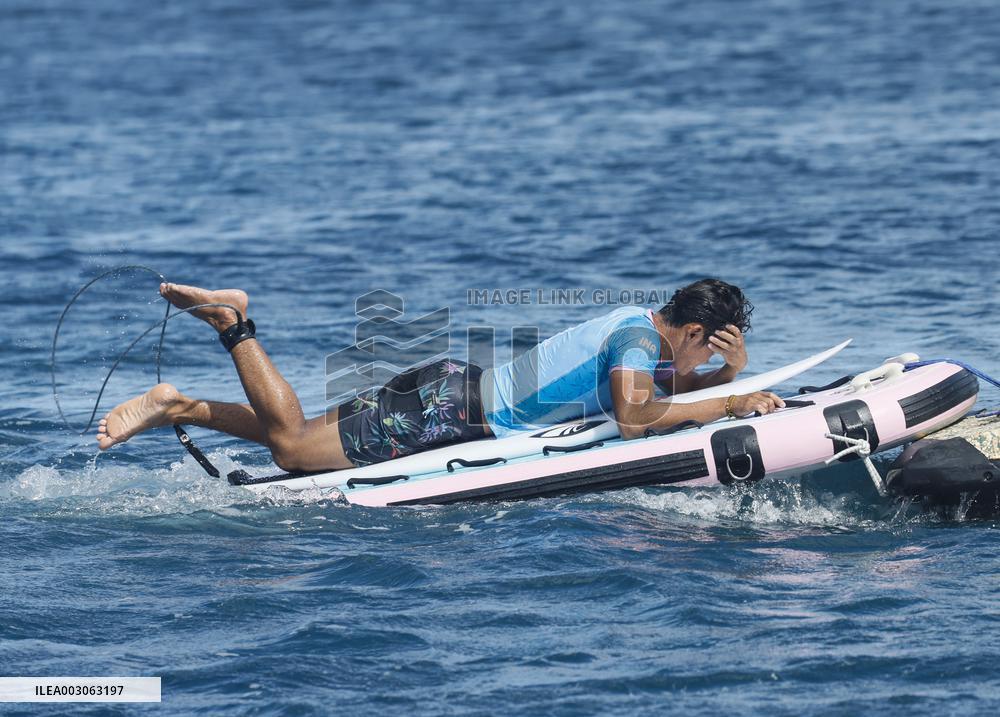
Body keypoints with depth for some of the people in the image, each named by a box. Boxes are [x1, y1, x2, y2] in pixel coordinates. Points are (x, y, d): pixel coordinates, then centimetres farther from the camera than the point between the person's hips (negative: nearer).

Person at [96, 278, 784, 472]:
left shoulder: (643, 323, 10)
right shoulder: (640, 335, -17)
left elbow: (673, 387, 22)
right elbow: (632, 418, -32)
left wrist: (731, 372, 2)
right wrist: (729, 405, -24)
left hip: (456, 391, 9)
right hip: (451, 411, -9)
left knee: (296, 444, 13)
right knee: (292, 443, -10)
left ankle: (178, 405, 15)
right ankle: (233, 323, -2)